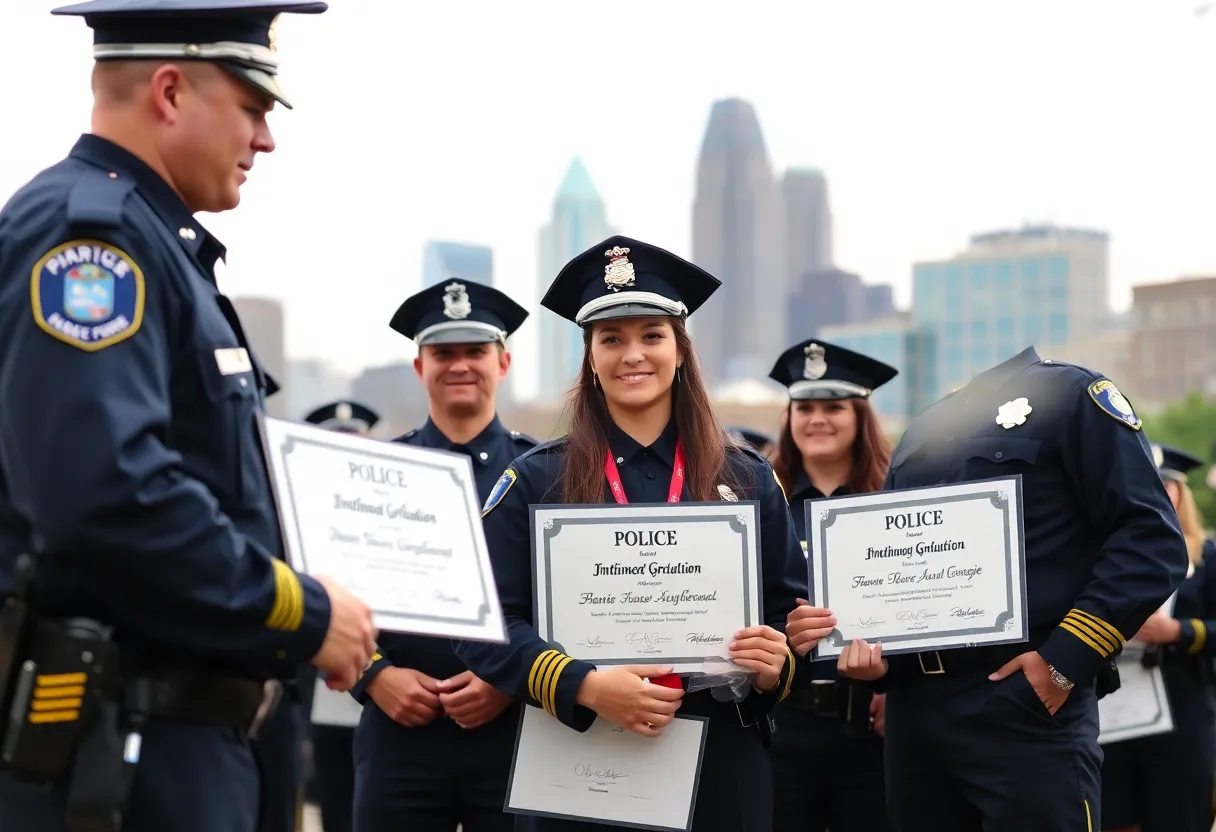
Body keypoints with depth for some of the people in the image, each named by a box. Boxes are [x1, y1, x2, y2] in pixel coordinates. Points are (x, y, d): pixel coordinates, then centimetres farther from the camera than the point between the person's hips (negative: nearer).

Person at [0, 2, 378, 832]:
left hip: (181, 746, 10)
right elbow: (106, 497, -27)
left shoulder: (150, 240, 18)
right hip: (113, 760, -10)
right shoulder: (86, 229, -13)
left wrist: (294, 613, 12)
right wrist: (301, 616, -17)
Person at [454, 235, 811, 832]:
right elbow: (483, 621, -6)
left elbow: (789, 611, 9)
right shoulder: (537, 480, 0)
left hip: (721, 761, 2)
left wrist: (776, 666, -13)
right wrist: (586, 687, -20)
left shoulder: (747, 479, 6)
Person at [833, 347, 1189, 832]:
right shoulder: (919, 435, 20)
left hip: (1028, 705, -6)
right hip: (914, 708, 7)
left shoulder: (1069, 394, -1)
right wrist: (877, 650, 4)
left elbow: (1153, 539, -9)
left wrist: (1066, 659, -15)